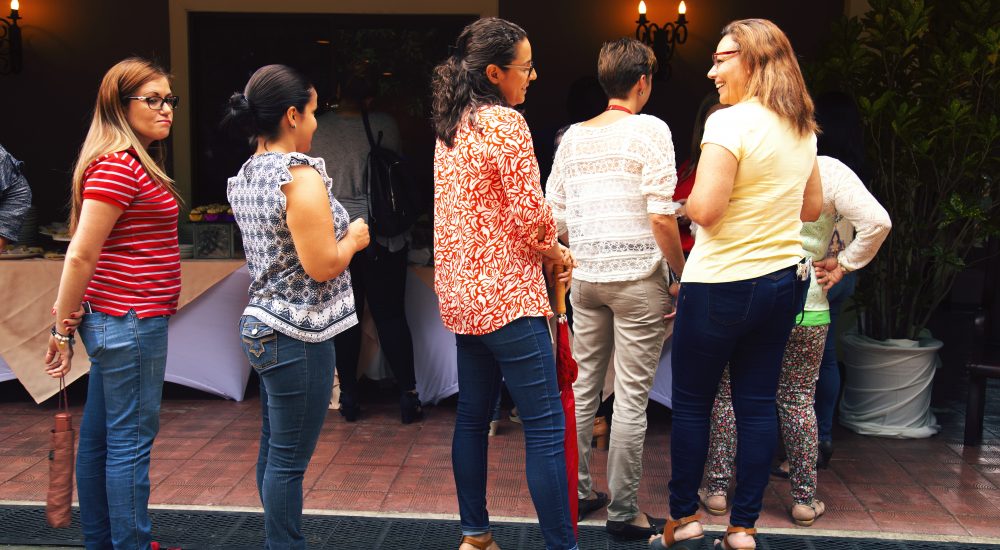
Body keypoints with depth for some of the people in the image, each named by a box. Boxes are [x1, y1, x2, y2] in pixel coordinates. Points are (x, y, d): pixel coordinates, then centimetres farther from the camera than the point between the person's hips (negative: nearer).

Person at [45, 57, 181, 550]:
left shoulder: (129, 163, 14)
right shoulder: (119, 166, -16)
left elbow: (84, 255, 15)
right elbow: (80, 256, -18)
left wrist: (70, 311, 13)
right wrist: (62, 330, -13)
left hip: (114, 320, 10)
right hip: (131, 322, -10)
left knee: (99, 435, 16)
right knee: (132, 440, -1)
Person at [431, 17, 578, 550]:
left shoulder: (450, 127, 13)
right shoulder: (505, 122, -14)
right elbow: (529, 213, -17)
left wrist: (542, 244, 13)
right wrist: (555, 250, 3)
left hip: (460, 292, 9)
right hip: (506, 294, -9)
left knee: (472, 416, 16)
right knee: (546, 428, -4)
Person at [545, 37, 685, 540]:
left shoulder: (574, 136, 9)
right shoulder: (649, 129, -7)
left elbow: (554, 215, 9)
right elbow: (661, 214, -15)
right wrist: (682, 276, -6)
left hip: (585, 277, 6)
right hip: (637, 278, -6)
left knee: (582, 388, 14)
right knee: (631, 399, 1)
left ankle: (577, 492, 24)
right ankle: (624, 513, 8)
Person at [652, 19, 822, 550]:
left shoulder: (730, 122, -16)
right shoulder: (802, 129, 9)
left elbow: (705, 209, -22)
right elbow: (812, 208, 19)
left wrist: (688, 201, -1)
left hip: (721, 286, -7)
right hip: (785, 280, 7)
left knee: (691, 402, 7)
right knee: (757, 403, 10)